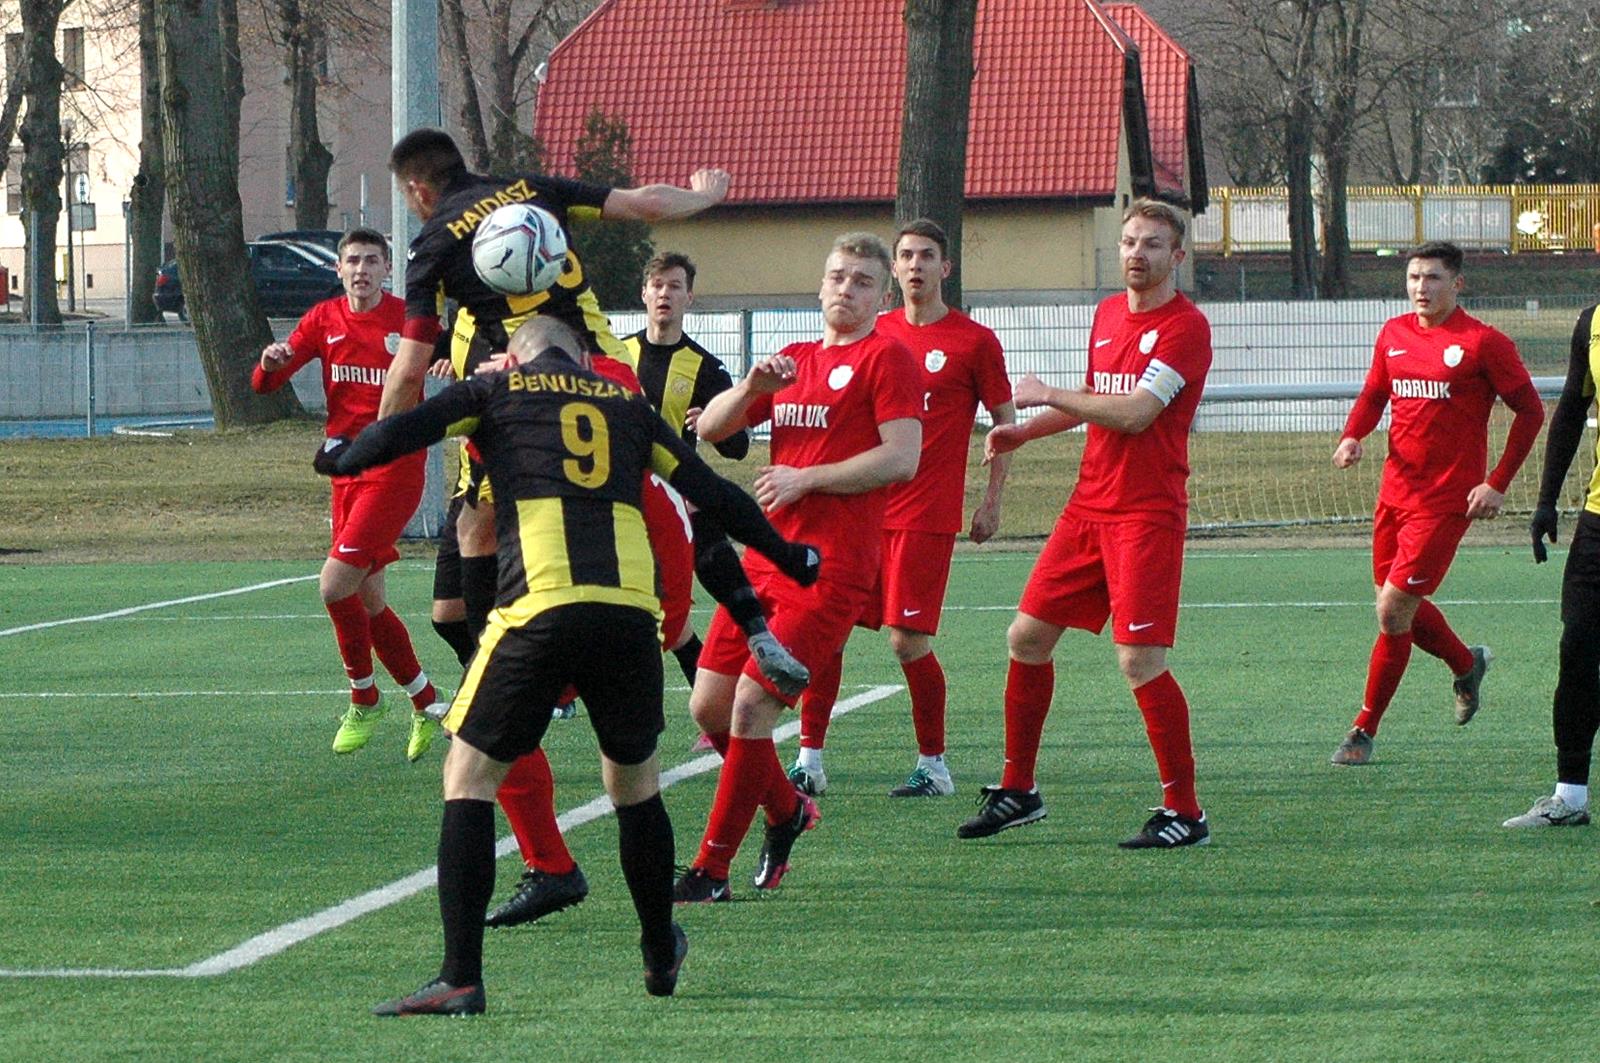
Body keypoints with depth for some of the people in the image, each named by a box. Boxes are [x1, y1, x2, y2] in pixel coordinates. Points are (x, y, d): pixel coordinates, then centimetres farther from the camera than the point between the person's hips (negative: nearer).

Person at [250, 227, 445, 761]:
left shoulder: (408, 319, -6)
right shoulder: (324, 320, 7)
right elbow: (264, 385, 3)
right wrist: (272, 362, -20)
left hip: (395, 470, -6)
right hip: (347, 470, 6)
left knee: (335, 584, -16)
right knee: (367, 601, 9)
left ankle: (364, 699, 3)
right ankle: (426, 706, 24)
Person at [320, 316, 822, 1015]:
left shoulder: (496, 391, 15)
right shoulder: (627, 405, 24)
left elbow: (394, 436, 5)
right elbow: (712, 493, 27)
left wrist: (342, 458, 27)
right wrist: (789, 557, 41)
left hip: (540, 610, -3)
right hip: (632, 611, 3)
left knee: (469, 775, 6)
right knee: (635, 780, 24)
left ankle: (460, 979, -5)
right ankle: (661, 956, 38)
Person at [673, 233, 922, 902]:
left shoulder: (886, 358, -1)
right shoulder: (793, 361, 20)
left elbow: (903, 457, -12)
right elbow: (709, 429, 15)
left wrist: (805, 478, -12)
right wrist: (752, 387, -4)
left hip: (832, 567, -8)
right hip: (766, 557, 8)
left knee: (751, 704, -14)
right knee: (709, 706, 5)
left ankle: (711, 871, -7)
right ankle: (788, 811, 29)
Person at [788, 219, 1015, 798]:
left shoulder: (974, 341, 0)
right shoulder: (876, 334, 13)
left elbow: (1006, 424, 4)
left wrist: (991, 503, -1)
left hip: (926, 516, -5)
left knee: (907, 640, -8)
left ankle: (933, 765, 6)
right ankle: (810, 760, 4)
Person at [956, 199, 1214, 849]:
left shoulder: (1185, 326, -12)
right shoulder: (1107, 315, 14)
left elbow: (1134, 412, -21)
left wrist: (1049, 394, -10)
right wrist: (1025, 430, 17)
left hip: (1147, 514, -8)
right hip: (1088, 505, 8)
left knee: (1139, 660, -14)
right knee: (1028, 636, 7)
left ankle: (1184, 812, -4)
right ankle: (1017, 790, 20)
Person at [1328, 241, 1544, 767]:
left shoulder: (1483, 343, -10)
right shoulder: (1393, 334, 7)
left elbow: (1530, 411, -4)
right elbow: (1373, 393, 21)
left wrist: (1498, 483, -9)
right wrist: (1353, 436, -2)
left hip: (1445, 501, -7)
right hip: (1396, 491, 7)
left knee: (1394, 610, -10)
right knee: (1402, 608, 15)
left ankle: (1364, 730, 1)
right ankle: (1467, 664, 44)